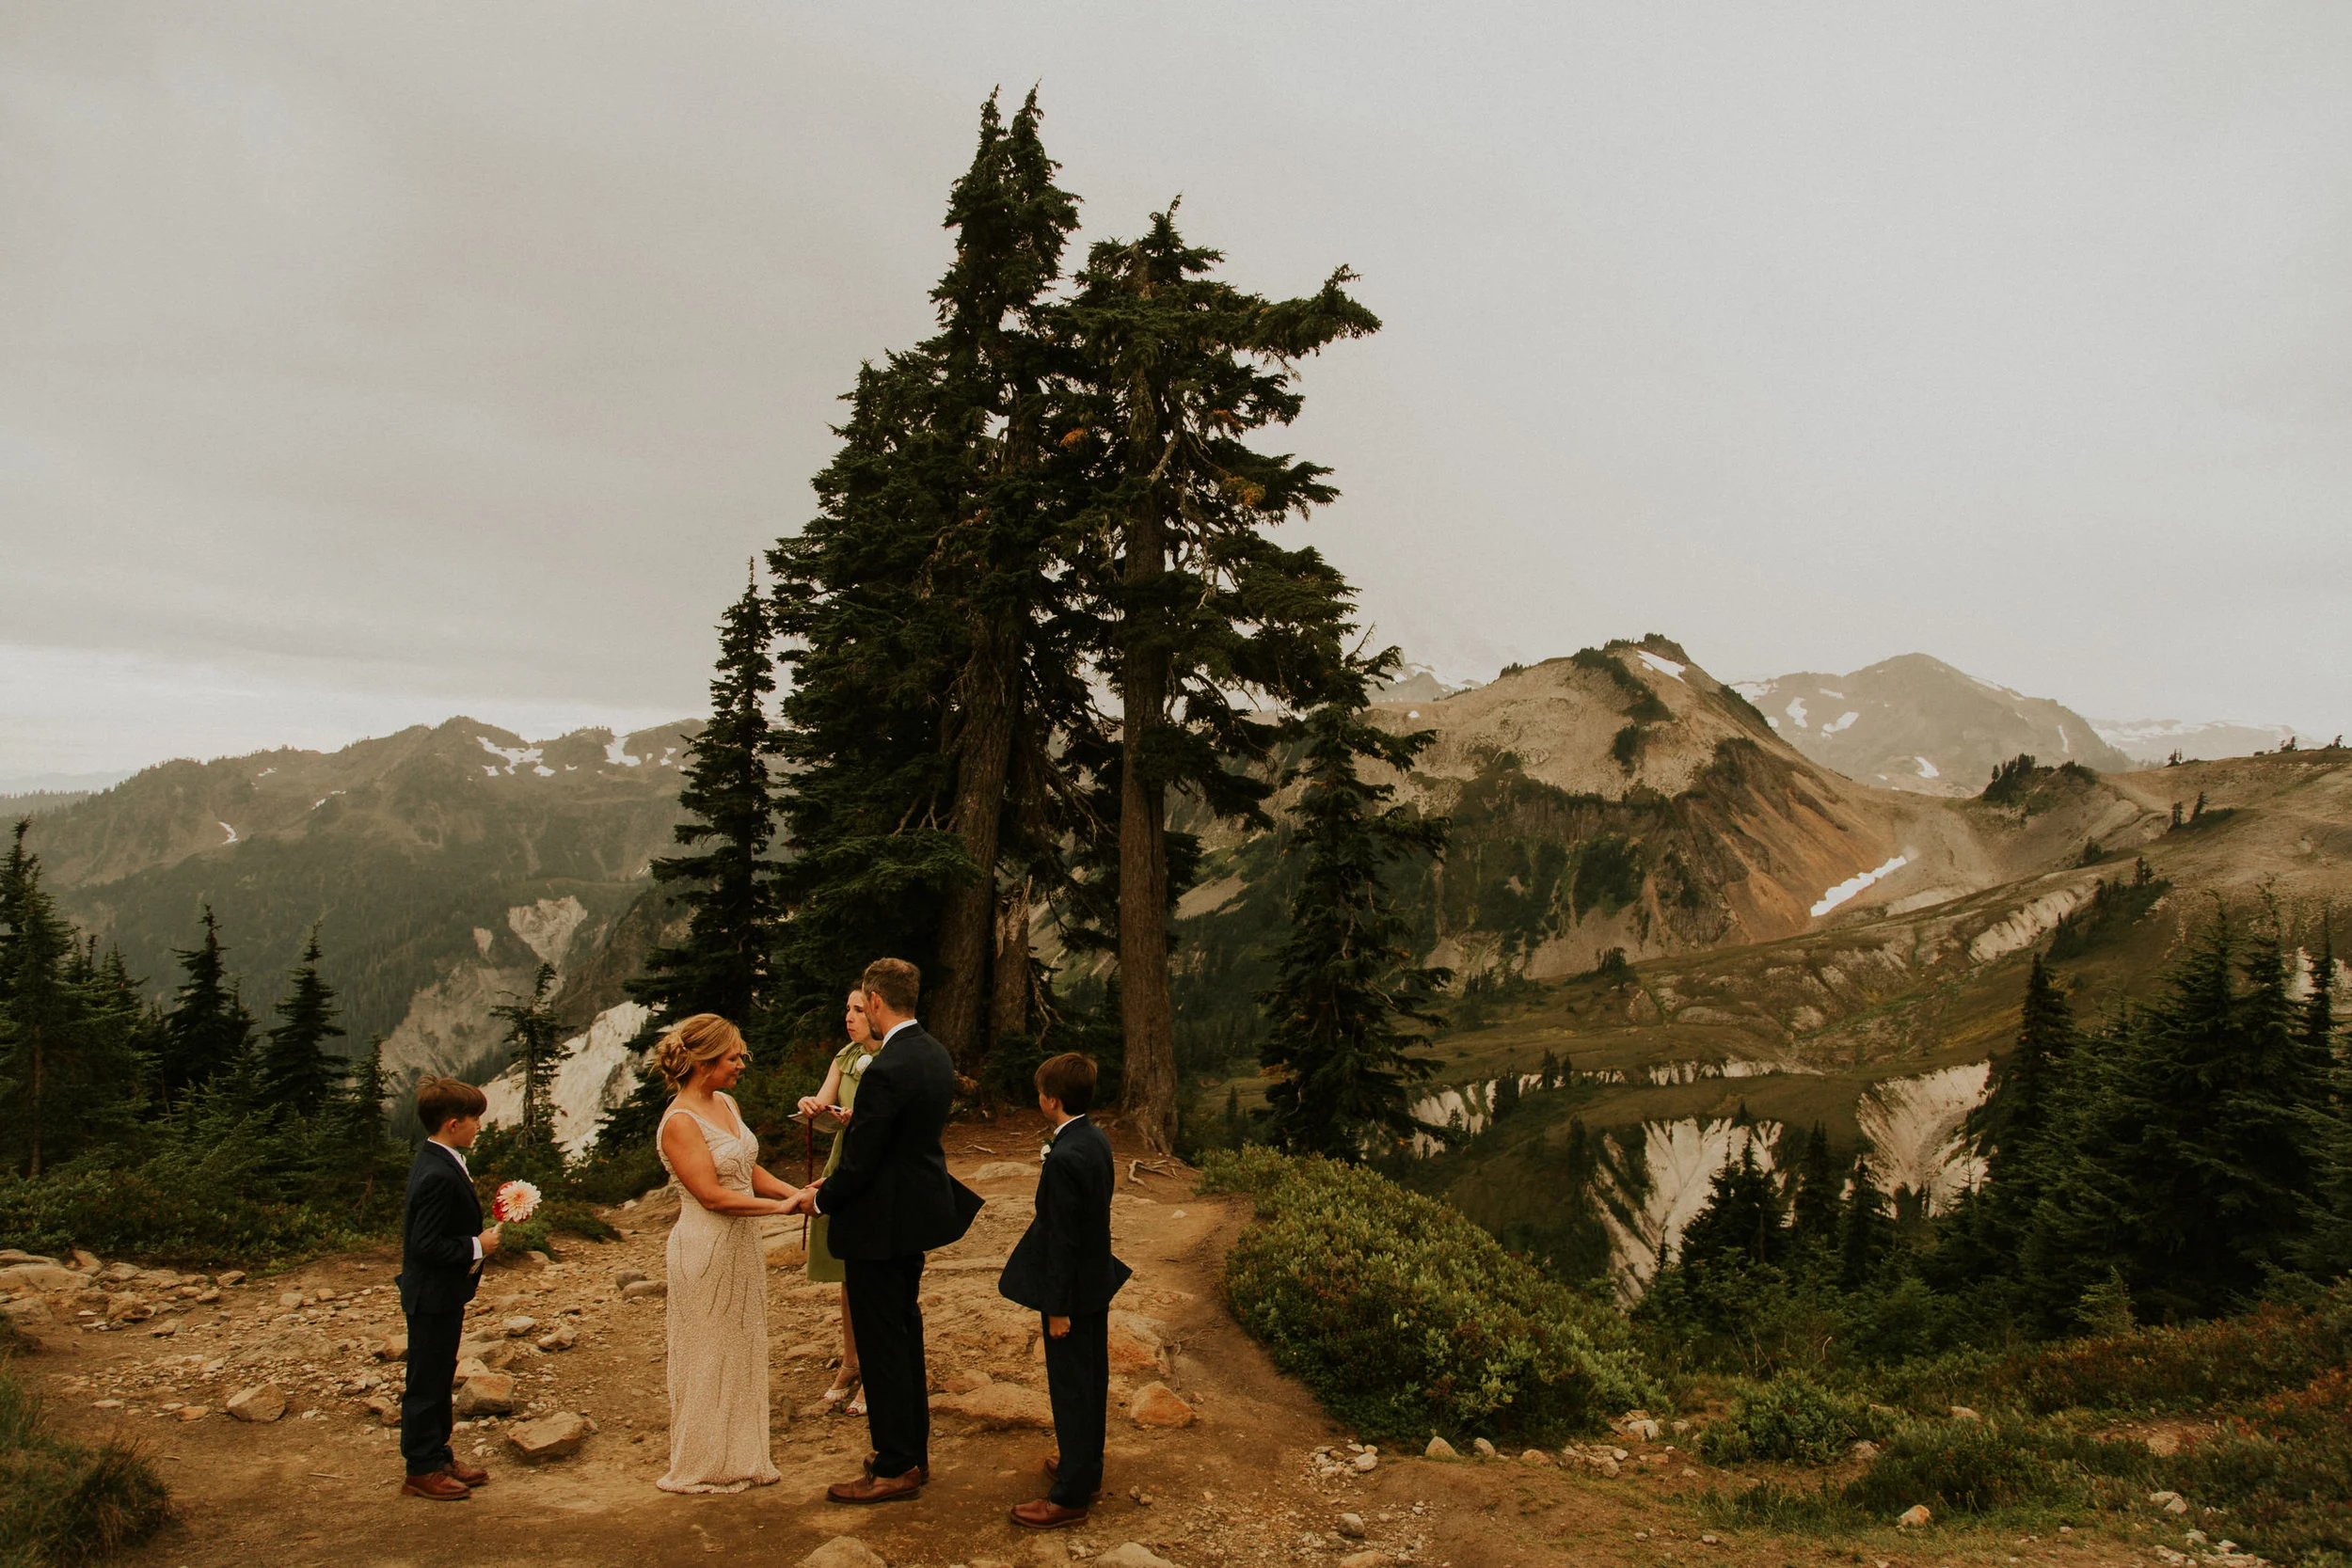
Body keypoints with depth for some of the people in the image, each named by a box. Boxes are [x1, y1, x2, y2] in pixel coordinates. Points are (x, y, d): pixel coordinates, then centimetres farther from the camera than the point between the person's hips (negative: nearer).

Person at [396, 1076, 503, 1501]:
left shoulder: (437, 1161, 7)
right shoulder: (439, 1176, -26)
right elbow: (427, 1245, -27)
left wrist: (477, 1237, 10)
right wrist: (476, 1247, -18)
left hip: (440, 1294, 11)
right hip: (433, 1297, -11)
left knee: (438, 1381, 18)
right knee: (427, 1383, 2)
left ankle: (439, 1458, 29)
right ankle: (421, 1470, 14)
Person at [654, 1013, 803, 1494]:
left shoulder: (726, 1104, 6)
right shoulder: (679, 1122, -19)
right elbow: (713, 1195, -22)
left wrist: (794, 1192, -1)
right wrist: (781, 1206, -18)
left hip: (742, 1243, 8)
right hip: (706, 1249, -8)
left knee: (743, 1352, 16)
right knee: (707, 1357, 6)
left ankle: (740, 1458, 28)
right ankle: (703, 1466, 21)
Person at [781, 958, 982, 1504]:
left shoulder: (885, 1072, -26)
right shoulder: (935, 1056, 4)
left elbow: (861, 1164, -22)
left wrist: (819, 1199, -3)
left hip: (881, 1223, -10)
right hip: (917, 1213, 10)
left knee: (882, 1346, 3)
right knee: (905, 1336, 20)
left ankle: (895, 1469, 14)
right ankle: (914, 1451, 32)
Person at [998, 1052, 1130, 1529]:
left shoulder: (1064, 1158, -26)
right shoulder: (1097, 1140, 2)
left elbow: (1062, 1238, -23)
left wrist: (1057, 1307, -16)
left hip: (1073, 1289, -9)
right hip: (1098, 1281, 9)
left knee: (1070, 1390, 1)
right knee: (1092, 1381, 20)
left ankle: (1070, 1496, 12)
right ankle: (1088, 1468, 35)